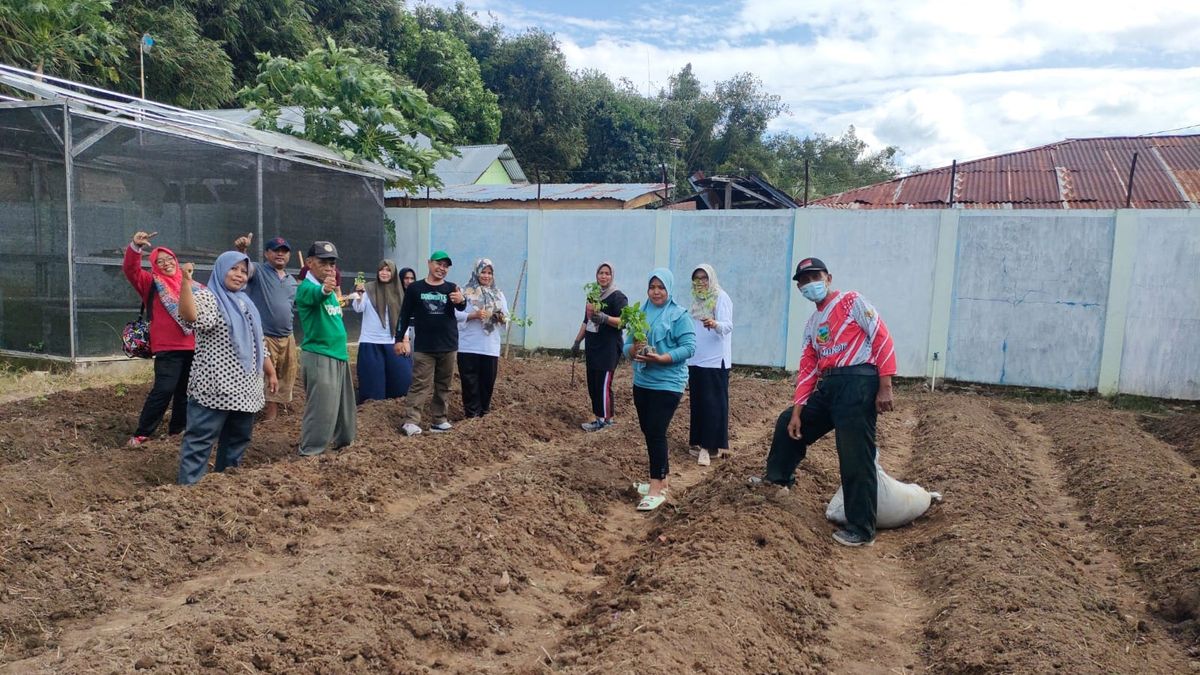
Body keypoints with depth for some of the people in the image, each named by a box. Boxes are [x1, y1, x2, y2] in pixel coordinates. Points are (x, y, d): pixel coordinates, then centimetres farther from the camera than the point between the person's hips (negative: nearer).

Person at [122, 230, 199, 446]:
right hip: (167, 347, -5)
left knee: (186, 390, 12)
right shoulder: (152, 283, 3)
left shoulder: (191, 285, 14)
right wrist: (135, 247, -27)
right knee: (164, 389, -13)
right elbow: (130, 269, -12)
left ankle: (178, 428, 25)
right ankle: (141, 433, -2)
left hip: (193, 346, 5)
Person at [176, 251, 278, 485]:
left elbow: (258, 343, 24)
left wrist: (270, 371, 23)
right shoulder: (208, 296, -5)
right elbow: (190, 317, -29)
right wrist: (186, 281, -37)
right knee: (201, 439, -6)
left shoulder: (246, 303, 19)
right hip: (215, 386, -8)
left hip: (244, 387, 8)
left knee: (238, 436, 15)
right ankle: (189, 485, -2)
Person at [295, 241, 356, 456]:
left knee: (344, 404, 20)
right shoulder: (307, 288, -15)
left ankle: (343, 441, 36)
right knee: (321, 408, -7)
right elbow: (315, 295, -41)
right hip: (319, 356, -9)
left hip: (339, 354, 9)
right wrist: (324, 290, -61)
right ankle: (310, 453, 4)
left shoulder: (329, 288, 12)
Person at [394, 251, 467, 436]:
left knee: (443, 385, 9)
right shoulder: (415, 288, 1)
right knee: (421, 384, -7)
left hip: (448, 346, 3)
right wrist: (399, 338, 0)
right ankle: (411, 421, -7)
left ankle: (439, 420, 17)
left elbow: (461, 308, -14)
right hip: (424, 347, -3)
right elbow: (405, 315, 5)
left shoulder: (451, 289, 4)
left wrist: (461, 301, -37)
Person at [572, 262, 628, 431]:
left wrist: (606, 318, -31)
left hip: (608, 349, -8)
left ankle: (603, 420, 1)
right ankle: (607, 418, 15)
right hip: (592, 347, 8)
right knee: (592, 384, 8)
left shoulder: (617, 296, -7)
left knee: (603, 384, -8)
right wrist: (577, 342, 23)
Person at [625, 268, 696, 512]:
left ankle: (657, 489, -2)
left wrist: (661, 358, -24)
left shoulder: (679, 315, -8)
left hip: (667, 384, -6)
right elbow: (627, 344, 8)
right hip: (641, 382, 6)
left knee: (656, 433, -9)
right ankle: (660, 480, 27)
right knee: (648, 432, 13)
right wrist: (633, 350, -16)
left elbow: (689, 347, -14)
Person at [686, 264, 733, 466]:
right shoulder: (695, 299, 12)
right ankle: (699, 441, 18)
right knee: (697, 401, 9)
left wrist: (715, 324, -42)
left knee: (713, 402, -6)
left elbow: (728, 325, -21)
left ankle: (710, 445, -4)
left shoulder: (721, 297, -8)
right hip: (696, 359, 7)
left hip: (715, 359, -7)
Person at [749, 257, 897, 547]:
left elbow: (882, 338, -9)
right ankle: (778, 476, 44)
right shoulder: (812, 324, 19)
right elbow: (808, 369, 18)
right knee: (788, 422, 21)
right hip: (828, 386, 8)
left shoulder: (852, 301, -2)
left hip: (857, 384, -8)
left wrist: (885, 386, -16)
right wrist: (797, 412, 13)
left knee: (856, 459, -5)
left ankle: (861, 530, 6)